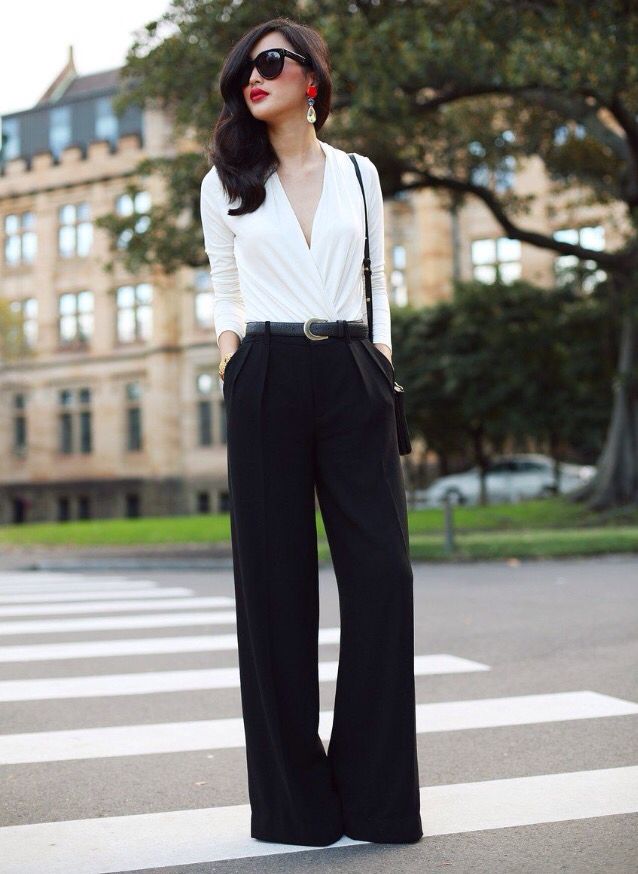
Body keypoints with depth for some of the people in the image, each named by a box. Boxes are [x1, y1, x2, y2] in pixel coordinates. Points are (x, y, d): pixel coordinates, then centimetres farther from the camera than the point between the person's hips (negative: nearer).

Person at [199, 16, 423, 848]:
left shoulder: (359, 174, 14)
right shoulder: (227, 184, 12)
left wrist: (382, 357, 5)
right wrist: (230, 349, 1)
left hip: (353, 377, 1)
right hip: (267, 381, -1)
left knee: (381, 568, -6)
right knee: (276, 580, -1)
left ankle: (376, 792, 6)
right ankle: (296, 798, 9)